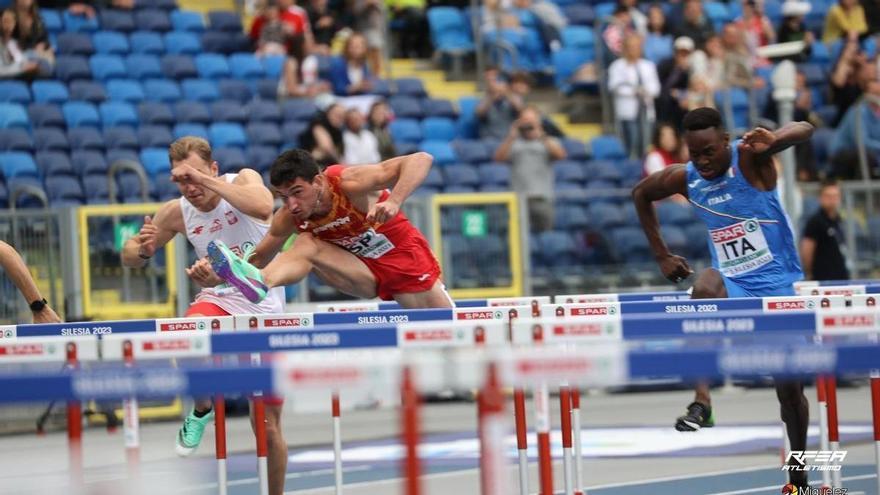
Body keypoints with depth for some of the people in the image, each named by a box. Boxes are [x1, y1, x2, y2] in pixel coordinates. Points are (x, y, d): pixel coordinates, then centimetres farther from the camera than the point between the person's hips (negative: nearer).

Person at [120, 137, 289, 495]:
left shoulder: (243, 181, -11)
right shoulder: (176, 213, -3)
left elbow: (263, 206, -34)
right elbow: (130, 257, 7)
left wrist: (205, 180, -34)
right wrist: (142, 249, -18)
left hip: (265, 311, -2)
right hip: (218, 302, 2)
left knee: (269, 427, 1)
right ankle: (201, 409, -9)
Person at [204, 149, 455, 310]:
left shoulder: (348, 183, -32)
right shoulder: (288, 219, -14)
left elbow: (421, 160, -39)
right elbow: (261, 257, 0)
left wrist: (394, 202, -53)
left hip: (404, 257, -3)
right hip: (365, 271, 3)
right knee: (305, 244, -21)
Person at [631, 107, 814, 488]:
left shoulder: (749, 158, -16)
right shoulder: (685, 179, -4)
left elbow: (803, 130, -31)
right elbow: (641, 193, 16)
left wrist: (771, 140, -53)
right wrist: (661, 255, 11)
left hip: (778, 286, -2)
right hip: (733, 288, 2)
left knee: (790, 388, 2)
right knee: (707, 282, -35)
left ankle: (799, 478, 25)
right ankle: (702, 403, -42)